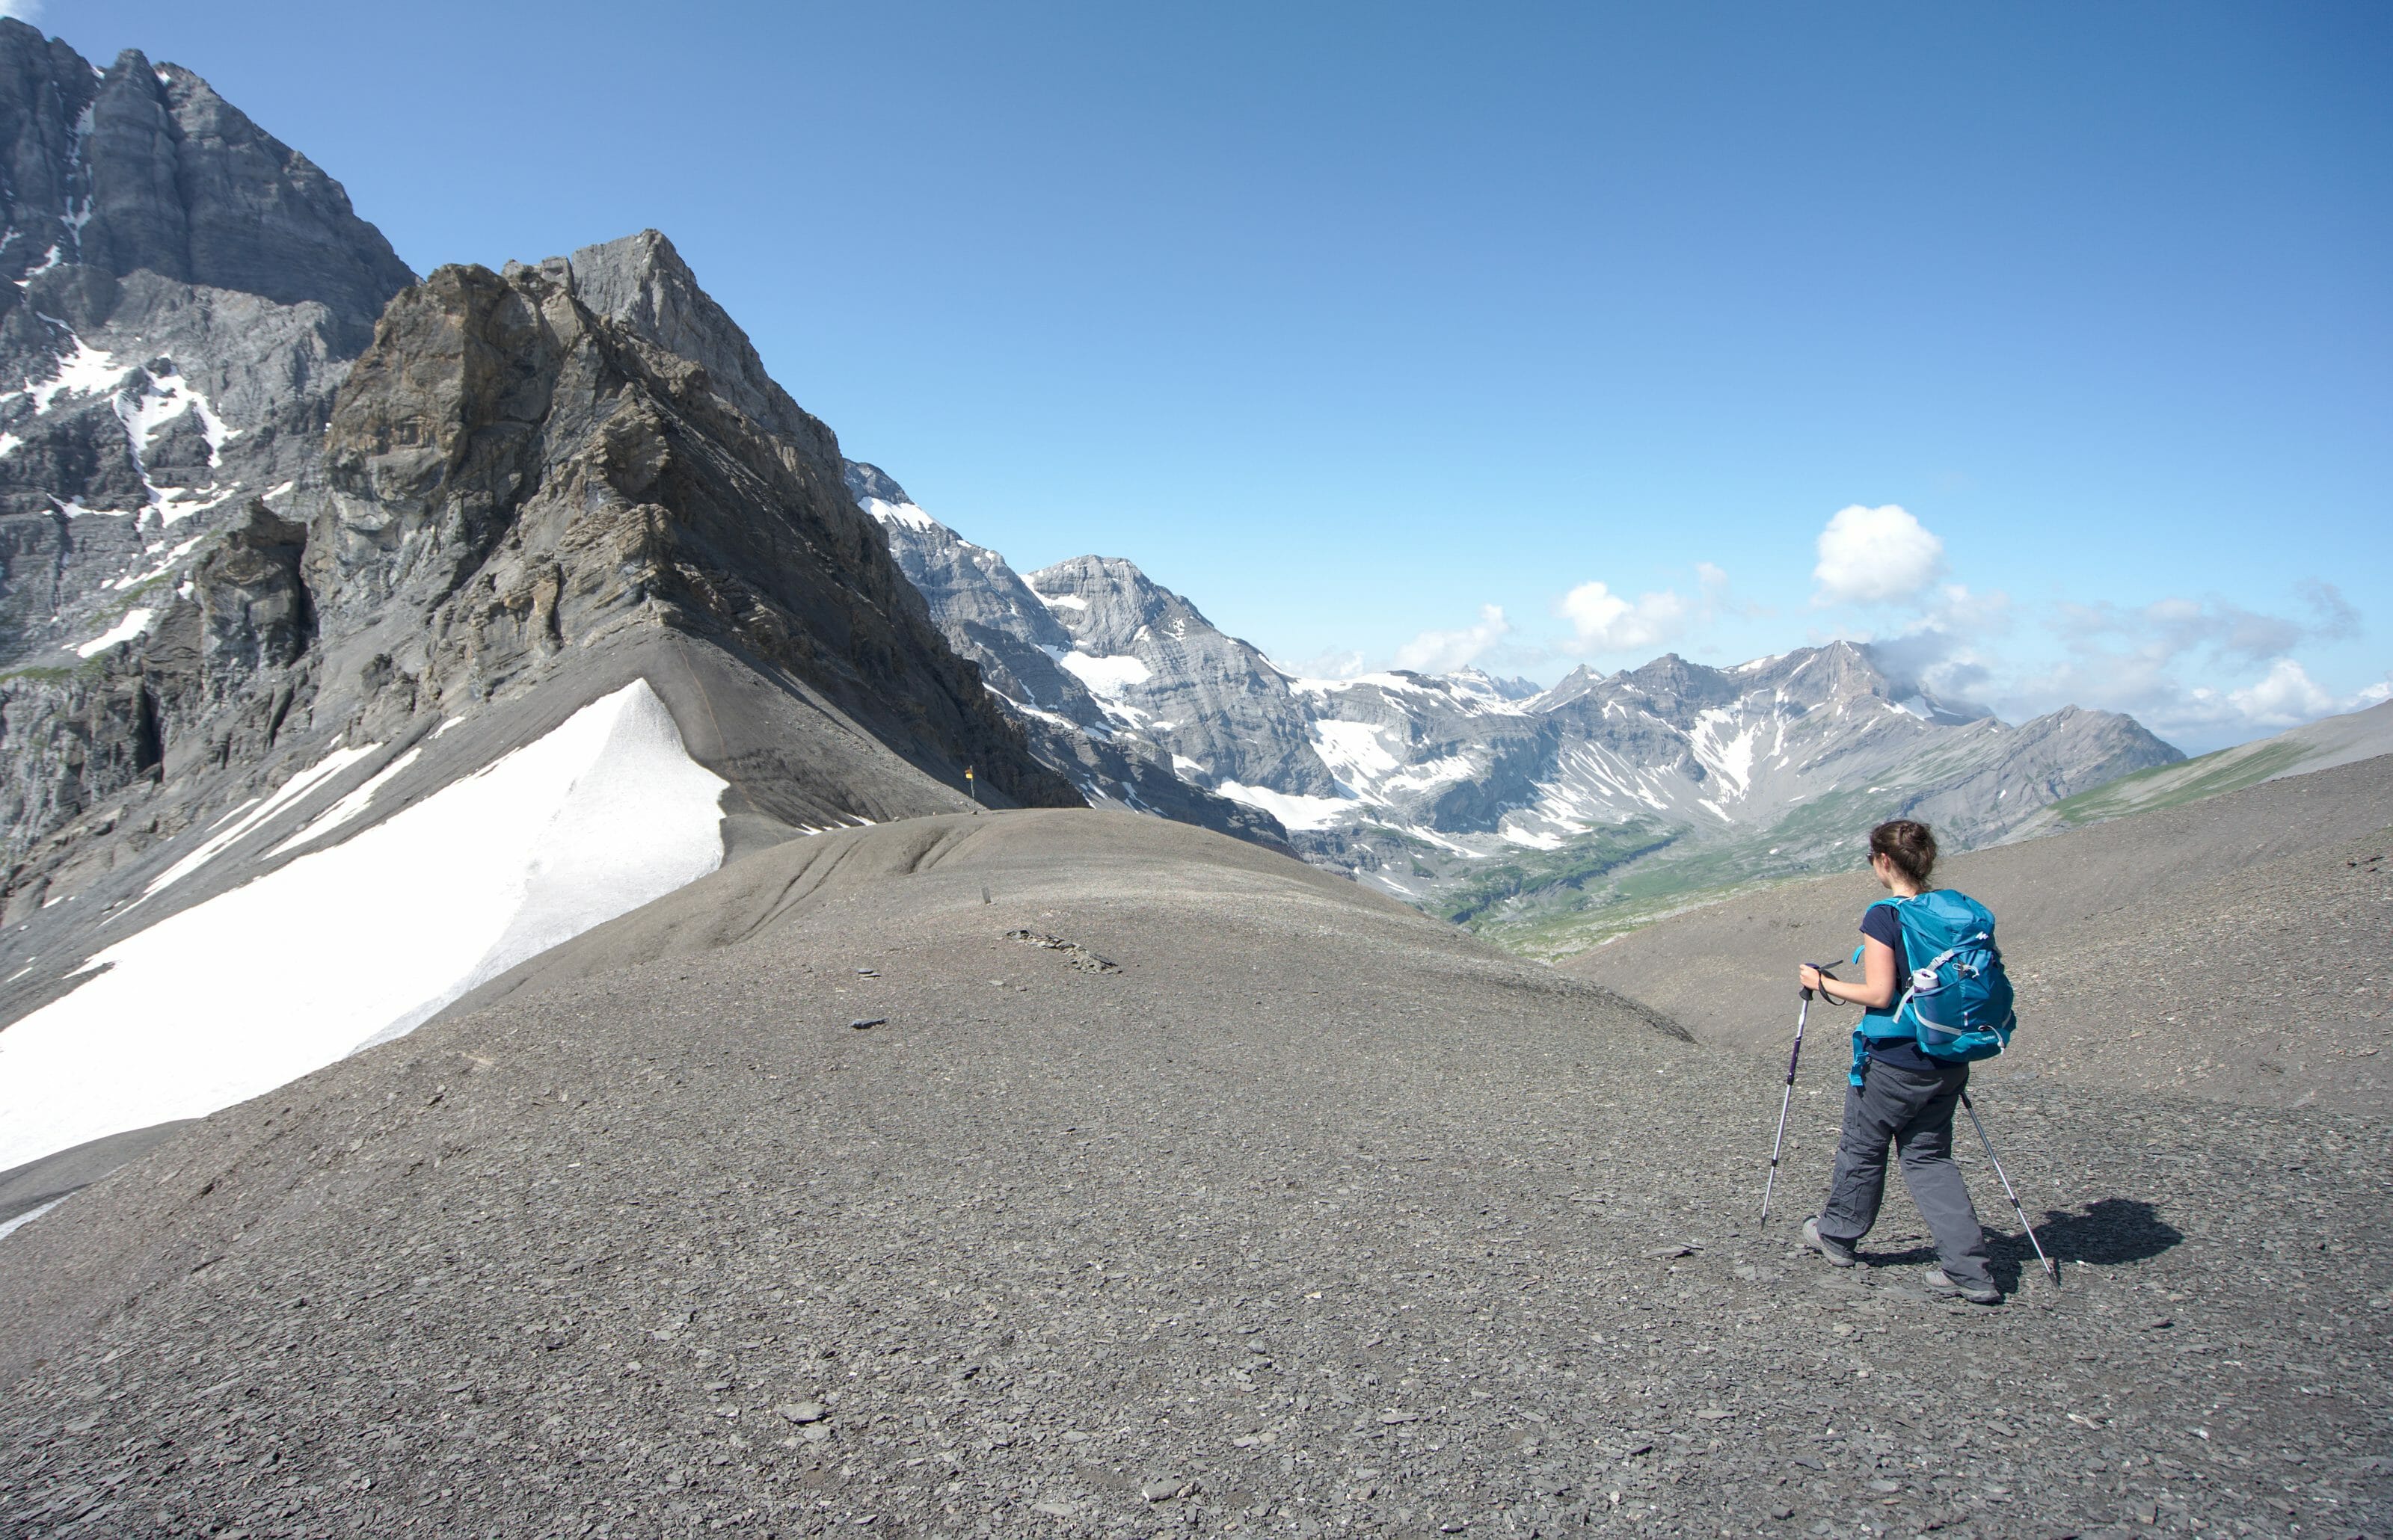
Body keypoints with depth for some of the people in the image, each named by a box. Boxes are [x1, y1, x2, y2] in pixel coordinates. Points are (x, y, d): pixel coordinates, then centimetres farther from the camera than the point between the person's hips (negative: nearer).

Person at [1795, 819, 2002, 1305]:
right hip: (1948, 1064, 6)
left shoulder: (1882, 917, -17)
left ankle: (1836, 1234, 35)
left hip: (1893, 1062, -6)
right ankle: (1969, 1270, 8)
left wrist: (1822, 983, -6)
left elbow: (1879, 994, -20)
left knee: (1862, 1148, 15)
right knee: (1929, 1156, 16)